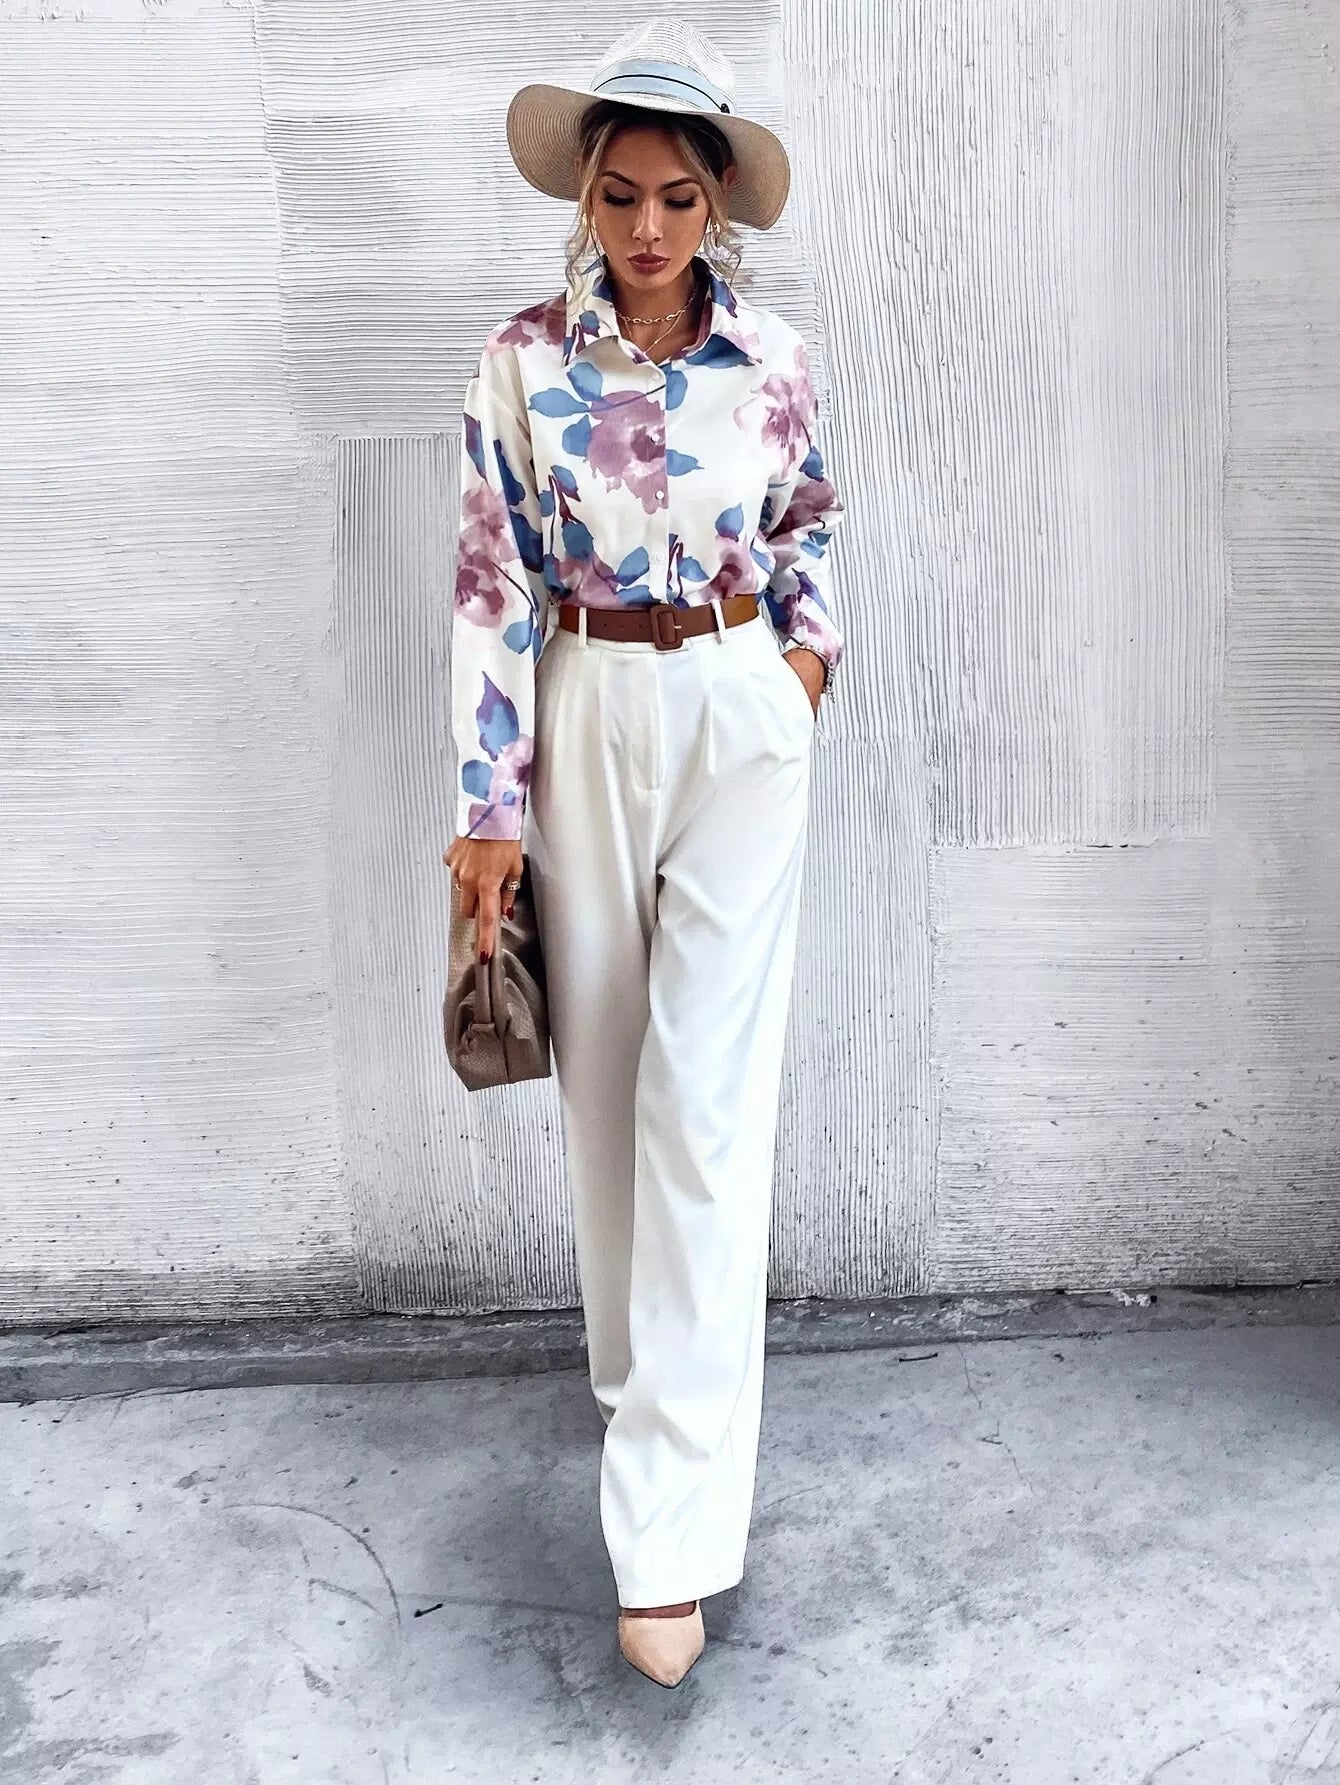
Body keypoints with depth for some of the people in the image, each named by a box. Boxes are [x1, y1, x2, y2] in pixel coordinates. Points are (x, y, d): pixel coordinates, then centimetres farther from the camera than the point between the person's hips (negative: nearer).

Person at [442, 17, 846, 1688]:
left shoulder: (776, 359, 1)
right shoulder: (524, 360, -3)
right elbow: (493, 582, -5)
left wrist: (808, 652, 4)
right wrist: (490, 803, -8)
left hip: (741, 722, -1)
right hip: (585, 725, 1)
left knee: (710, 1099, -8)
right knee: (602, 1078, 10)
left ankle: (674, 1525, -4)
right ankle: (643, 1370, 36)